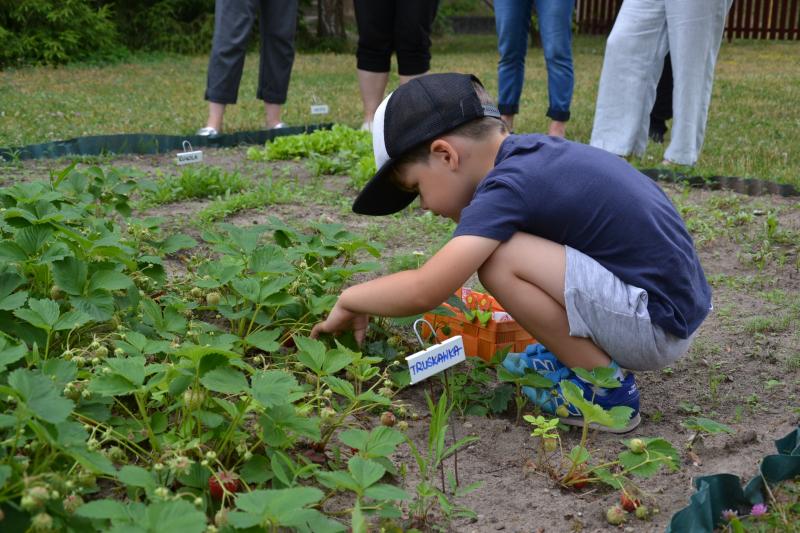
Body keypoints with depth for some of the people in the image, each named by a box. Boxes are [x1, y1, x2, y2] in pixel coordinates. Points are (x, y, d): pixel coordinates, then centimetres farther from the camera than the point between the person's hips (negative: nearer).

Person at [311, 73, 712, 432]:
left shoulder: (507, 187, -20)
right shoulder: (534, 152, 7)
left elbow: (423, 292, -25)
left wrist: (348, 300, -7)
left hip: (659, 326, -9)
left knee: (498, 260, -21)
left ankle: (606, 388, -7)